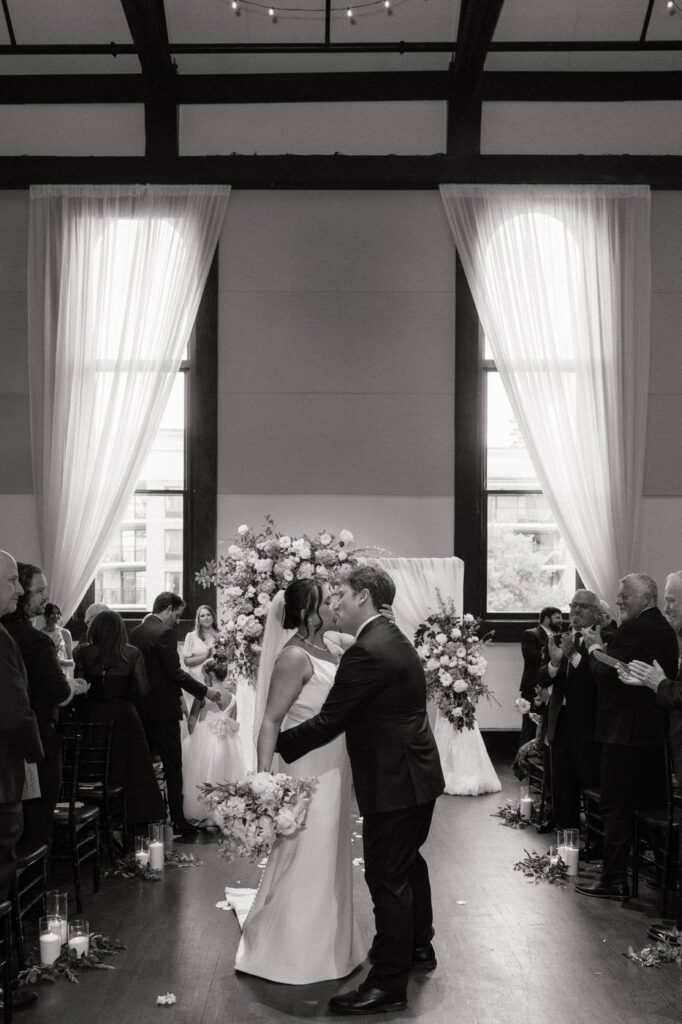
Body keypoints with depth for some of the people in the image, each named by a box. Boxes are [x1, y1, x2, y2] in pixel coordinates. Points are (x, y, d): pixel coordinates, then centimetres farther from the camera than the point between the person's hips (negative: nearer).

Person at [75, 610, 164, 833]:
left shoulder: (83, 652, -6)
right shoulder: (132, 654, -6)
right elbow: (143, 691, -7)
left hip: (92, 717, 0)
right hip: (124, 719, 0)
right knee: (132, 772, 11)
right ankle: (135, 822, 15)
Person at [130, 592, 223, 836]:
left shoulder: (135, 632, 9)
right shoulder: (165, 633, -14)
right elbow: (175, 672, -18)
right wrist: (204, 691, -10)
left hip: (140, 709, 7)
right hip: (163, 708, -7)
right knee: (172, 765, -1)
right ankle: (178, 820, 2)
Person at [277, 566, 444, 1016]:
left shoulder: (367, 651, -23)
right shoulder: (394, 640, 10)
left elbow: (328, 722, -20)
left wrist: (275, 745, -9)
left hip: (394, 781, -10)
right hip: (419, 774, 11)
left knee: (388, 878, -1)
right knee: (408, 862, 25)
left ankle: (389, 984, 9)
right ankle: (418, 946, 42)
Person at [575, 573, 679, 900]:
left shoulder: (632, 631, -19)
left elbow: (607, 676, -23)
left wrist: (594, 648, -5)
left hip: (625, 730, -9)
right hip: (655, 731, 9)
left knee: (616, 807, -3)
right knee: (652, 804, 17)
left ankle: (614, 881, 1)